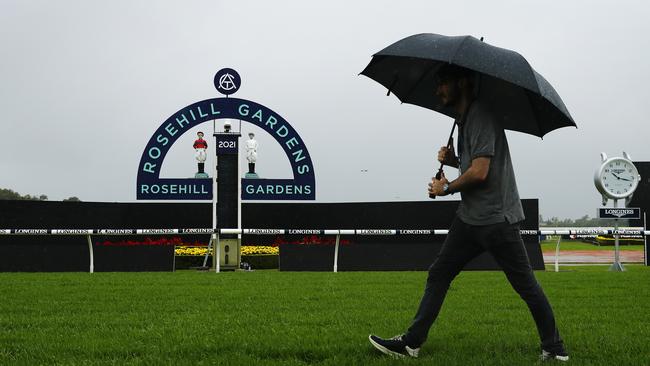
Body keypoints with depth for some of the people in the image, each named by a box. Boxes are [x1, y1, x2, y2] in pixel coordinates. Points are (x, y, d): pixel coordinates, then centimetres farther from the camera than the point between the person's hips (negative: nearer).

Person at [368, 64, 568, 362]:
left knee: (526, 286, -2)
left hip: (496, 219, -10)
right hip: (469, 217, 10)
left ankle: (554, 349, 10)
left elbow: (480, 172, -21)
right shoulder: (464, 120, 16)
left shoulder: (481, 116, -14)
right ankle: (411, 343, 12)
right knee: (438, 274, 8)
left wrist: (446, 188, -6)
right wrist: (453, 160, 7)